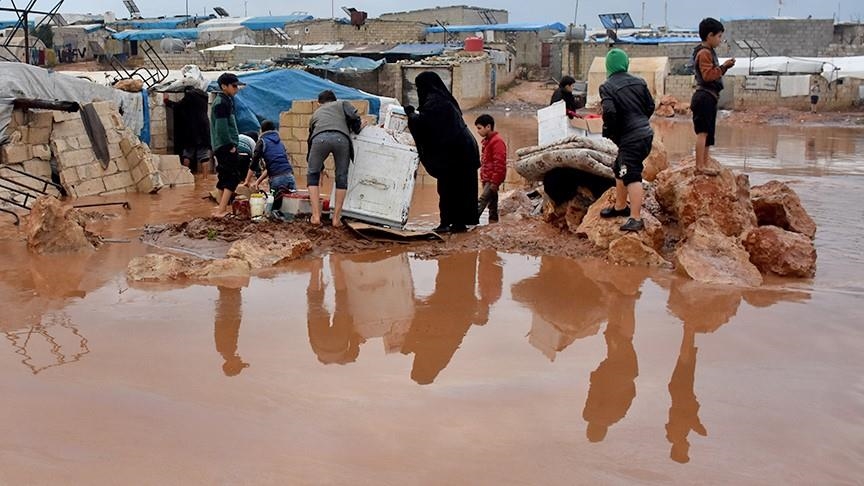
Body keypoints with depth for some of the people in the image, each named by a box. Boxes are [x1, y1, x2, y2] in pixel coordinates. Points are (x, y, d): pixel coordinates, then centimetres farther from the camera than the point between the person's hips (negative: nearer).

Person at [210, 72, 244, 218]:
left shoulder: (225, 101, 17)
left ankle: (222, 210, 18)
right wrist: (231, 145, -16)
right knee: (234, 177, -11)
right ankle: (221, 210, -15)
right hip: (226, 147, -10)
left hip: (221, 147, 10)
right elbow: (221, 128, -20)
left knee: (224, 178, 13)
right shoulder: (222, 103, -14)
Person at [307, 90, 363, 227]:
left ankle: (316, 215, 10)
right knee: (341, 177, 15)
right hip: (341, 138, -1)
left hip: (319, 138, 1)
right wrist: (358, 128, 32)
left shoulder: (316, 113, 42)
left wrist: (320, 167, 51)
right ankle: (336, 218, 13)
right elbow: (354, 117, 11)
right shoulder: (342, 104, 34)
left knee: (313, 175, 19)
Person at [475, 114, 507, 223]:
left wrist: (494, 182, -22)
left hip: (492, 180, -10)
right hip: (487, 179, 10)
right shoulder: (487, 141, 17)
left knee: (481, 203, -18)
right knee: (492, 203, 11)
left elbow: (499, 164, -20)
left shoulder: (497, 141, -14)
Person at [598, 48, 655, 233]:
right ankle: (620, 207, 36)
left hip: (630, 139, -8)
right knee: (620, 170, 23)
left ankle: (636, 219, -12)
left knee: (632, 177, -9)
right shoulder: (639, 82, 10)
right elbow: (651, 106, 12)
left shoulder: (607, 87, -11)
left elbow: (609, 112, -23)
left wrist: (609, 133, -7)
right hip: (646, 133, 8)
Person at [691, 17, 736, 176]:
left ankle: (705, 162, 20)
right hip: (704, 97, -11)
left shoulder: (709, 52, 19)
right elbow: (707, 75, -20)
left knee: (708, 132, 14)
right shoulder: (704, 53, -12)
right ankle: (700, 166, -11)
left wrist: (724, 67, 11)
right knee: (702, 132, -11)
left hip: (709, 97, 11)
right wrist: (723, 67, -19)